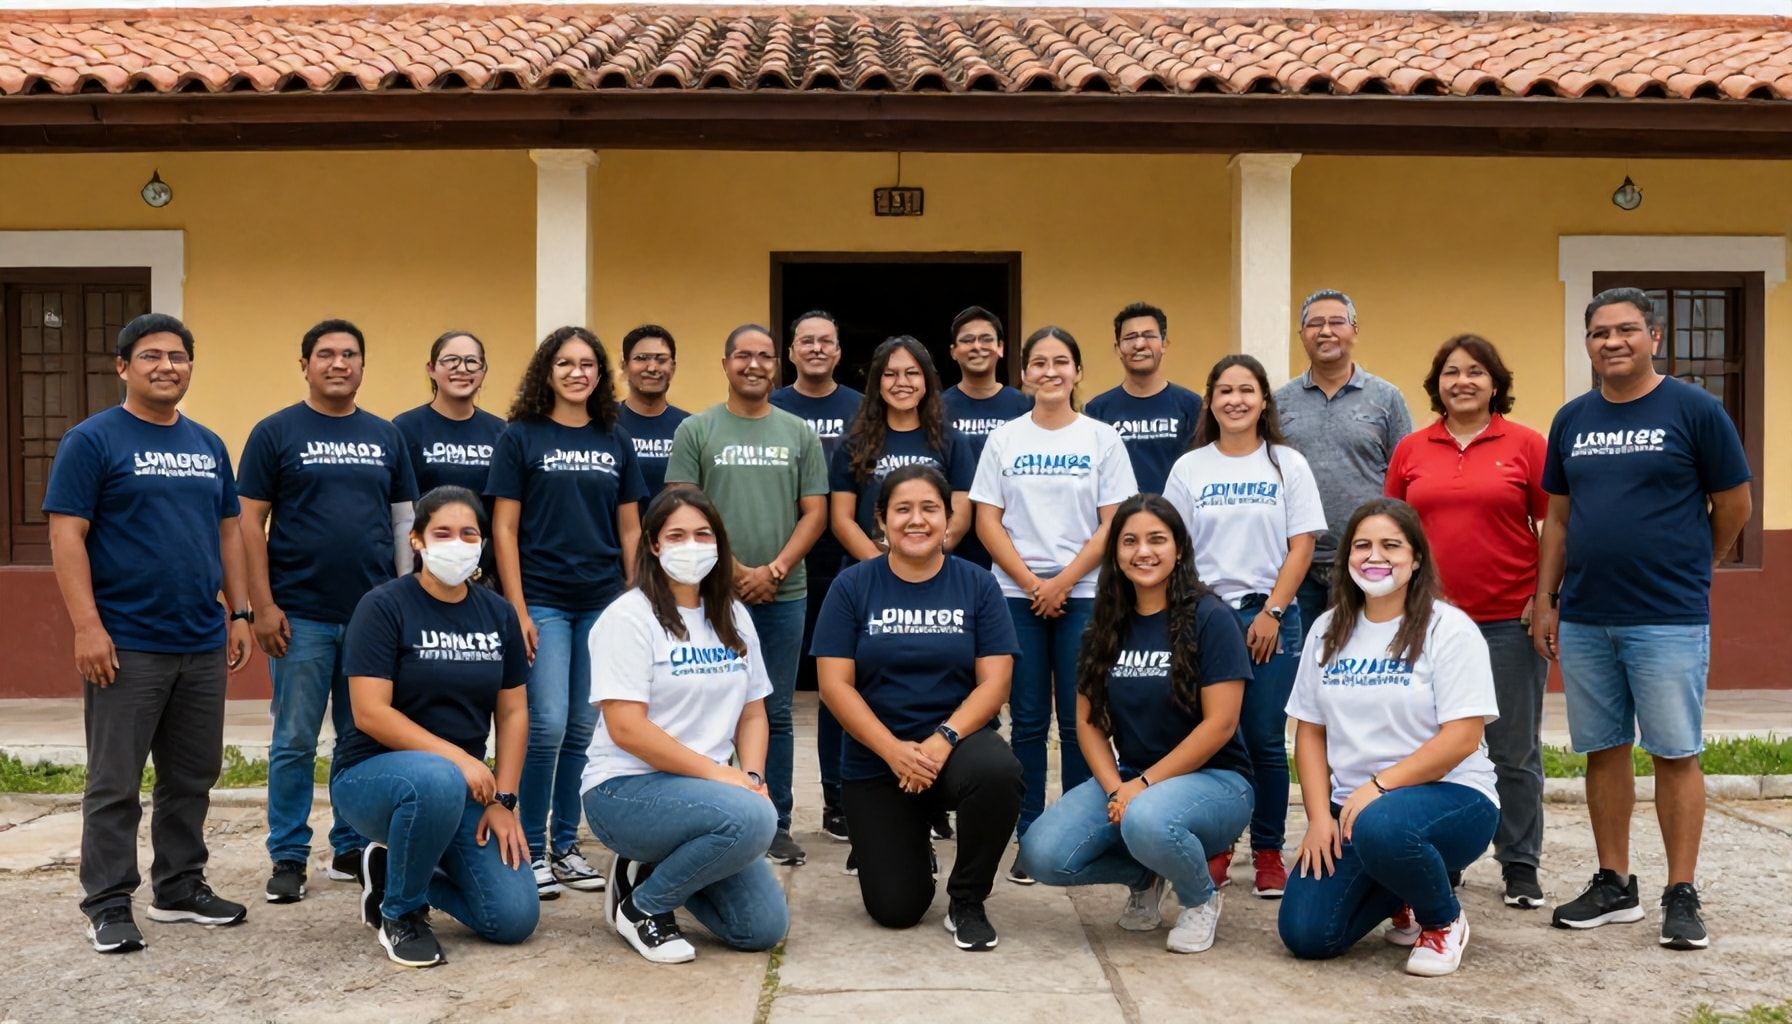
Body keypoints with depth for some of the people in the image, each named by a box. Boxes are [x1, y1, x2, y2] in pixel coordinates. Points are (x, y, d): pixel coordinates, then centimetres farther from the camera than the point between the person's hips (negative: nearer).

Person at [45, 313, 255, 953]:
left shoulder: (208, 446, 14)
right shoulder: (92, 440, -4)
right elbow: (66, 536, -9)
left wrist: (239, 614, 11)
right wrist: (87, 626, -16)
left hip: (203, 646, 6)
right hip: (126, 647, -6)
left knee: (192, 779, 13)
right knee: (115, 785, 2)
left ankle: (180, 888, 25)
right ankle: (108, 906, 12)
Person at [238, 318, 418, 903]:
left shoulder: (386, 436, 10)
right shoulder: (276, 433, 1)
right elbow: (250, 522, -2)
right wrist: (263, 606, -9)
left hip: (375, 613, 3)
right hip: (301, 616, -3)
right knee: (295, 742, 4)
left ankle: (352, 849, 22)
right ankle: (288, 857, 15)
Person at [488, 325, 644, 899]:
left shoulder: (616, 442, 10)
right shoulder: (520, 437, 0)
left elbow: (629, 529, 12)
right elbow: (504, 529, -3)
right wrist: (517, 609, -9)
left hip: (604, 603, 4)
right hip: (543, 601, -3)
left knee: (585, 727, 7)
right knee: (548, 724, -9)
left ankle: (565, 845, 20)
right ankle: (531, 850, 7)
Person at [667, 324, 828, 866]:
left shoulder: (799, 433, 8)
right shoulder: (696, 430, 3)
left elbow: (815, 513, 4)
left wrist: (774, 570, -8)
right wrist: (730, 571, -10)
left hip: (783, 595, 2)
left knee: (775, 714, 8)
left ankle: (776, 825, 17)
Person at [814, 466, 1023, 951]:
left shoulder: (978, 586, -2)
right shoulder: (852, 587, -3)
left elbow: (994, 681, -7)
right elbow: (835, 683, -8)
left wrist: (943, 740, -23)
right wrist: (895, 751, -19)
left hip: (958, 743, 0)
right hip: (875, 762, 0)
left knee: (997, 770, -36)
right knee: (895, 909, -5)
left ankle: (967, 903, -9)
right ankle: (910, 845, 34)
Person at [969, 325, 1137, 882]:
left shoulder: (1102, 438, 3)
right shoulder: (1004, 439, 6)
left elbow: (1112, 524, -2)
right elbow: (987, 522, 2)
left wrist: (1063, 582, -11)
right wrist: (1031, 583, -9)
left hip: (1083, 595, -1)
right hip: (1017, 596, 1)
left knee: (1078, 720, 2)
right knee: (1028, 721, 4)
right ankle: (1031, 839, 12)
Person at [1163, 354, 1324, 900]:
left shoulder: (1288, 465, 4)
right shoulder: (1189, 468, 6)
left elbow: (1301, 547, 0)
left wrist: (1271, 613, -8)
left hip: (1270, 615, -1)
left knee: (1266, 740, 2)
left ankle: (1269, 853, 13)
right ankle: (1215, 847, 15)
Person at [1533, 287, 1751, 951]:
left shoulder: (1694, 410, -3)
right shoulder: (1572, 420, 10)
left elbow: (1733, 505, 2)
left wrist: (1686, 570, 11)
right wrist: (1545, 600, 7)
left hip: (1668, 621, -4)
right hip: (1584, 621, 4)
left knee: (1676, 754, 1)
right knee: (1603, 752, 10)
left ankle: (1681, 896, 11)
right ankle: (1614, 885, 21)